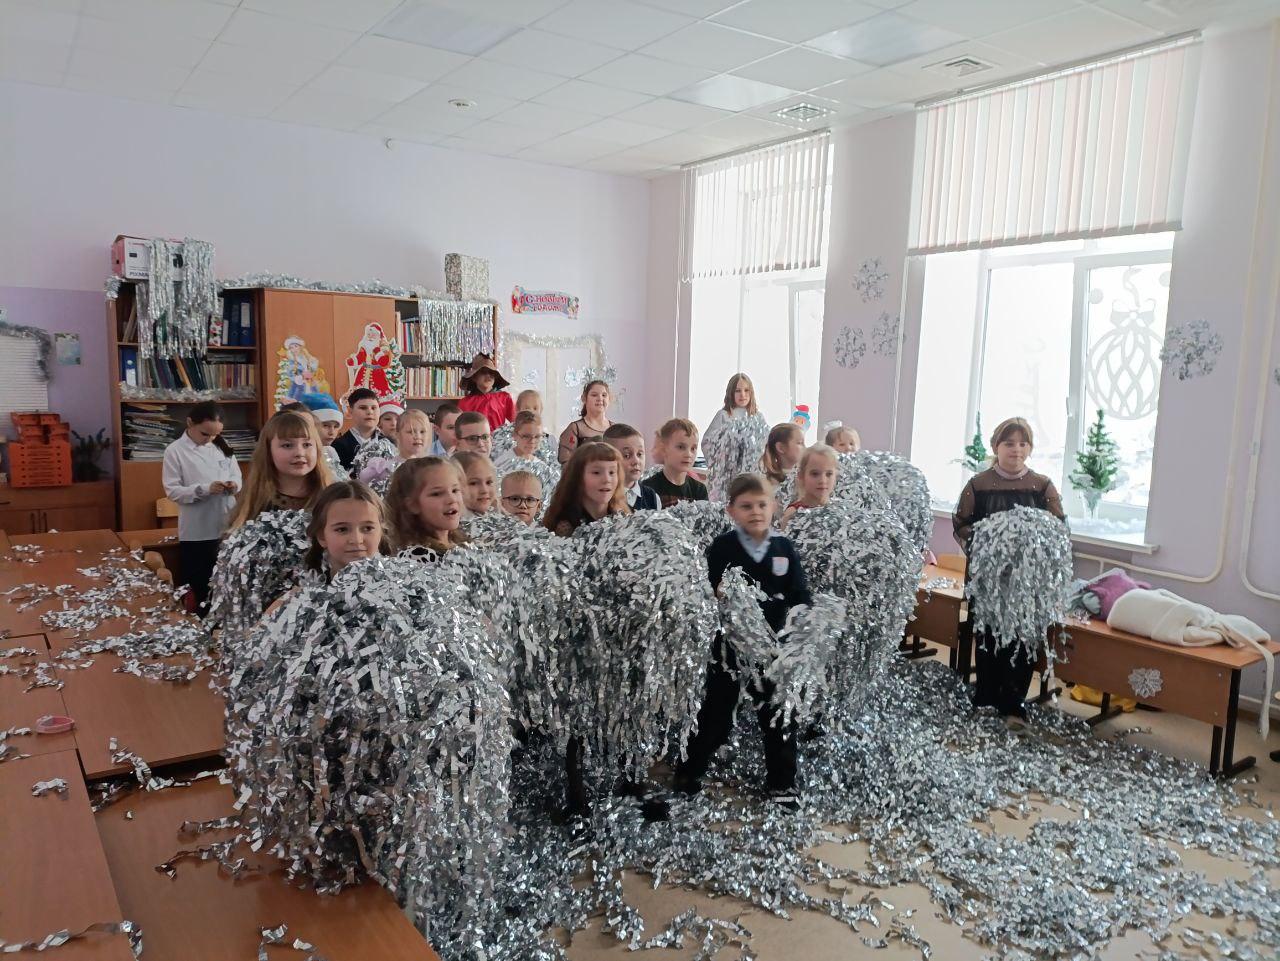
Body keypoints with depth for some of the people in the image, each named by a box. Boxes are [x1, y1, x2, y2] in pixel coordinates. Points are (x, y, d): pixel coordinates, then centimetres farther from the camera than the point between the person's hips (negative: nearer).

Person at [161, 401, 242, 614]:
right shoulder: (175, 451, -6)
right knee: (198, 589, 7)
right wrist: (205, 489, -23)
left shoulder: (222, 446, 6)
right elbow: (172, 491, -10)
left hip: (227, 528, 4)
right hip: (196, 533, -4)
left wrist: (234, 485, -12)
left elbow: (237, 476, 11)